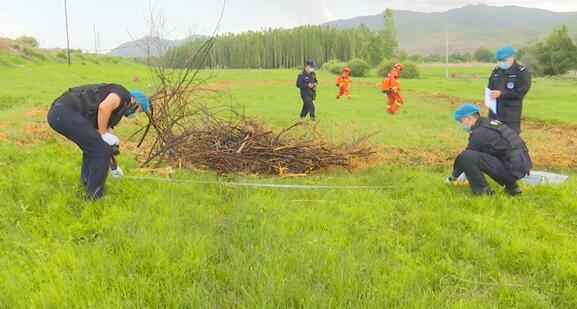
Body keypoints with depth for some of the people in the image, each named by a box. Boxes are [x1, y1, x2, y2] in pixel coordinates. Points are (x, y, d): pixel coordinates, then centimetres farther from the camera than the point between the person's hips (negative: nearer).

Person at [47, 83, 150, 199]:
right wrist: (104, 134, -5)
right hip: (66, 112, -10)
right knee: (101, 149, -2)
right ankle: (94, 195, 11)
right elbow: (104, 107, -19)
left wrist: (113, 166, 46)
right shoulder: (122, 94, 4)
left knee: (93, 146, 27)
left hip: (57, 113, 10)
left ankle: (87, 184, 34)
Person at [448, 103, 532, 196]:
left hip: (513, 170, -9)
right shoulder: (490, 122, 17)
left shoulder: (479, 133, -11)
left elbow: (465, 157, -1)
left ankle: (483, 191, -5)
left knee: (465, 156, -15)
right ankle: (511, 187, 23)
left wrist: (453, 176, 14)